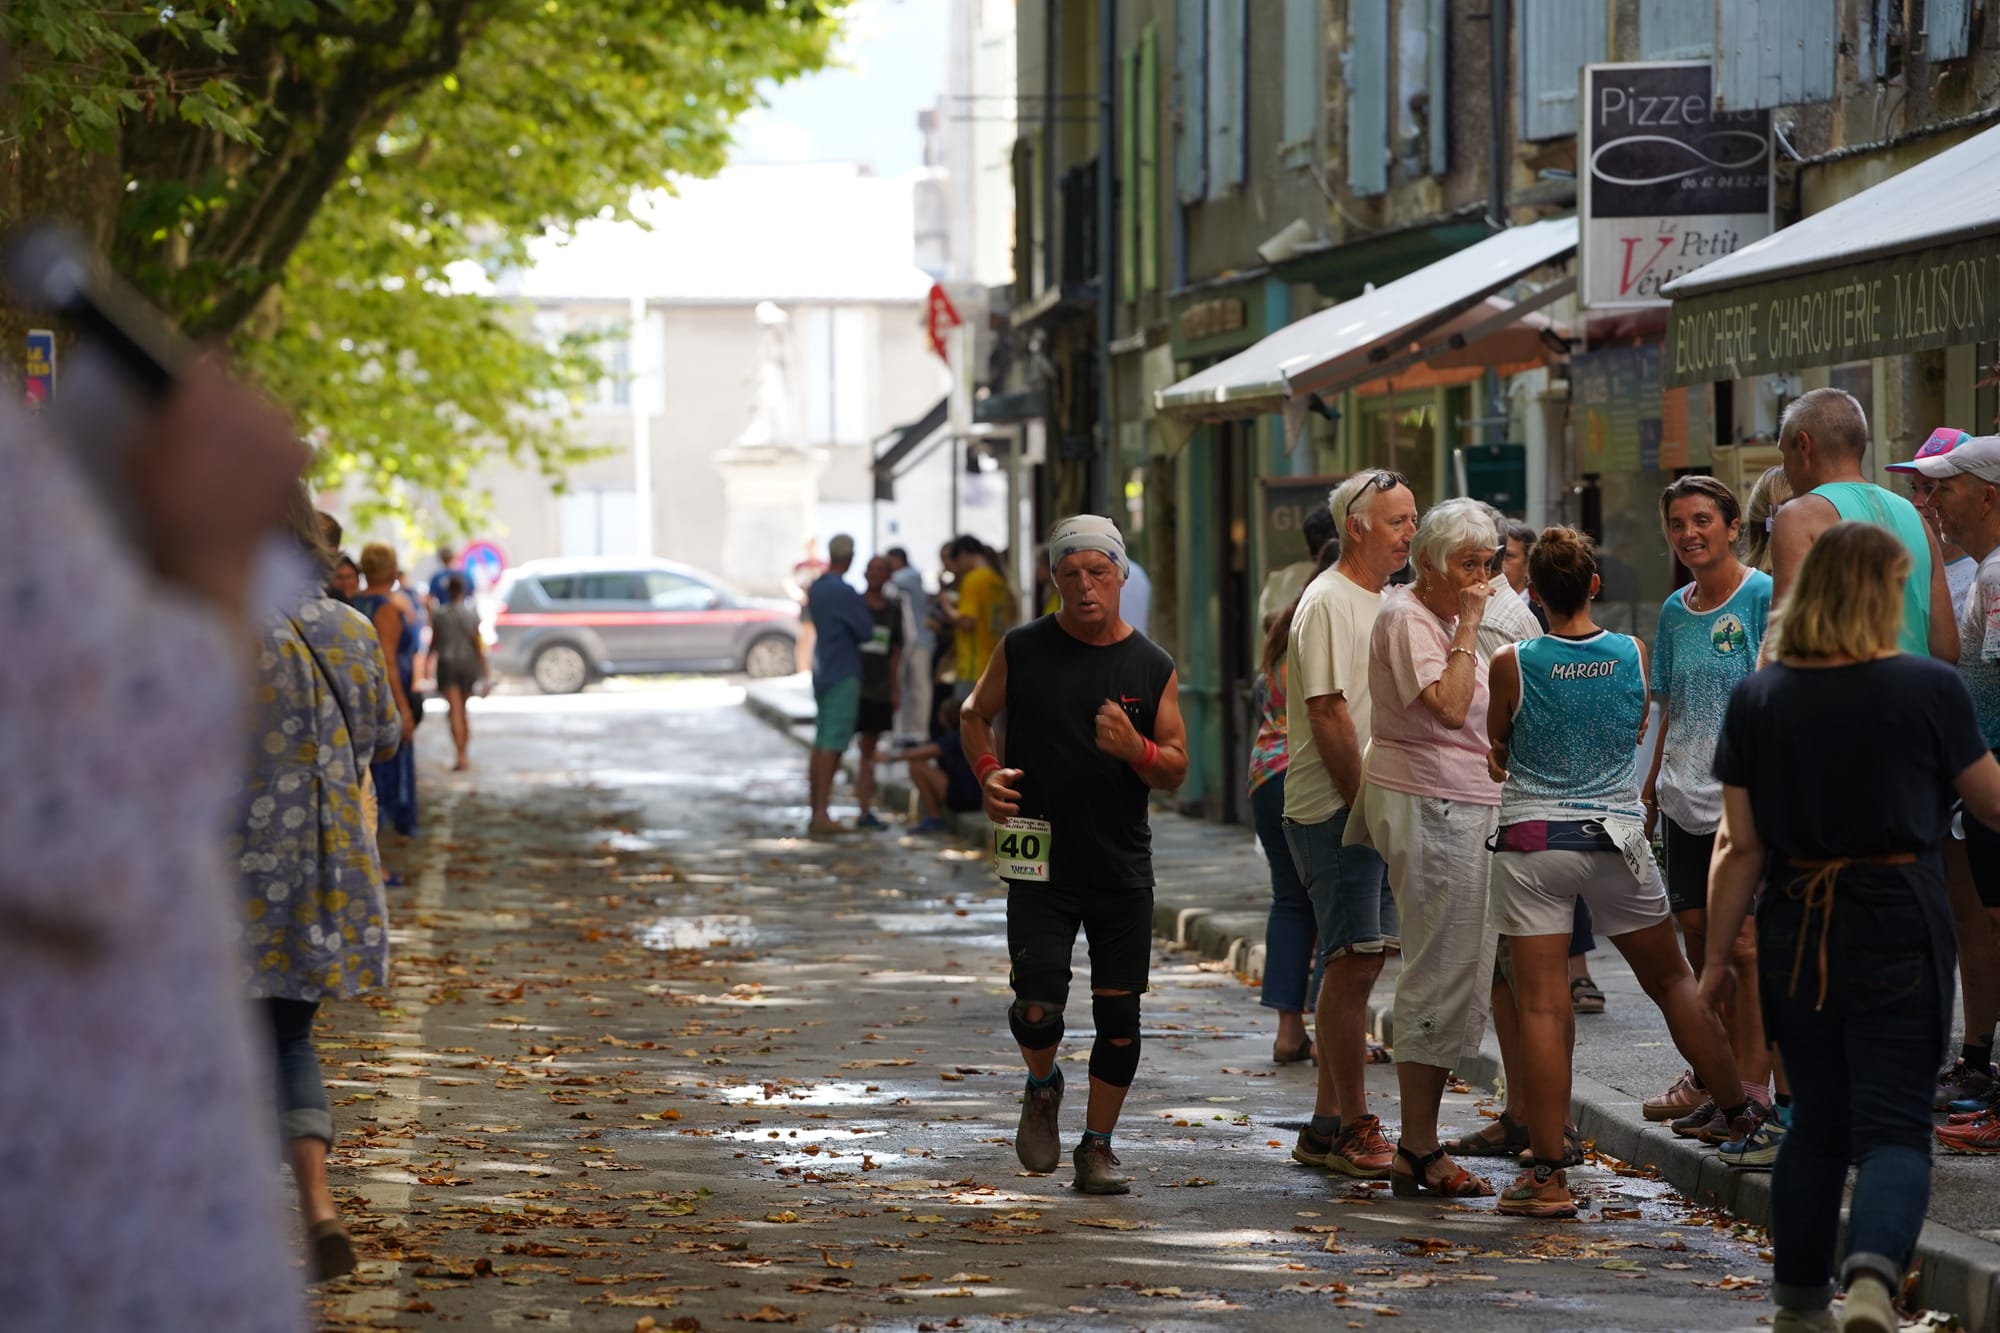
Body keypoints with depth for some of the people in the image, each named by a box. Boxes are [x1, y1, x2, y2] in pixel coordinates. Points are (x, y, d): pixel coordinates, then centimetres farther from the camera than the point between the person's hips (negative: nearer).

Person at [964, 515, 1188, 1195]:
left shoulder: (1151, 667, 2)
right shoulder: (1023, 650, 0)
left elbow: (1177, 770, 4)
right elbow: (976, 714, 16)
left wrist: (1135, 750, -18)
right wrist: (987, 773, -3)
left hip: (1124, 870, 1)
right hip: (1041, 865, -1)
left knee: (1119, 1017, 2)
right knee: (1037, 1010, -13)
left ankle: (1097, 1147, 18)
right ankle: (1042, 1088, 21)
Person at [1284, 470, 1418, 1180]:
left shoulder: (1379, 602, 18)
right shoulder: (1329, 602, -12)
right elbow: (1329, 714, -18)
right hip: (1334, 809, -10)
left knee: (1357, 964, 11)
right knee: (1353, 962, -10)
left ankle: (1327, 1126, 16)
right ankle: (1352, 1128, -7)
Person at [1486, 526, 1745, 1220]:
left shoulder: (1512, 664, -8)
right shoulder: (1634, 654, -1)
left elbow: (1497, 751, 6)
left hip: (1533, 838, -2)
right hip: (1618, 837, 3)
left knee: (1542, 1006, -4)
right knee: (1672, 979, 21)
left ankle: (1548, 1174, -6)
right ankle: (1739, 1106, 31)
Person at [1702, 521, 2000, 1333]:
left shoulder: (1756, 701, 0)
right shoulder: (1930, 690, -8)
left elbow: (1743, 847, 1)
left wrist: (1717, 958, 9)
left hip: (1796, 931, 4)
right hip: (1896, 929, -4)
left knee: (1816, 1122, 18)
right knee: (1893, 1126, -3)